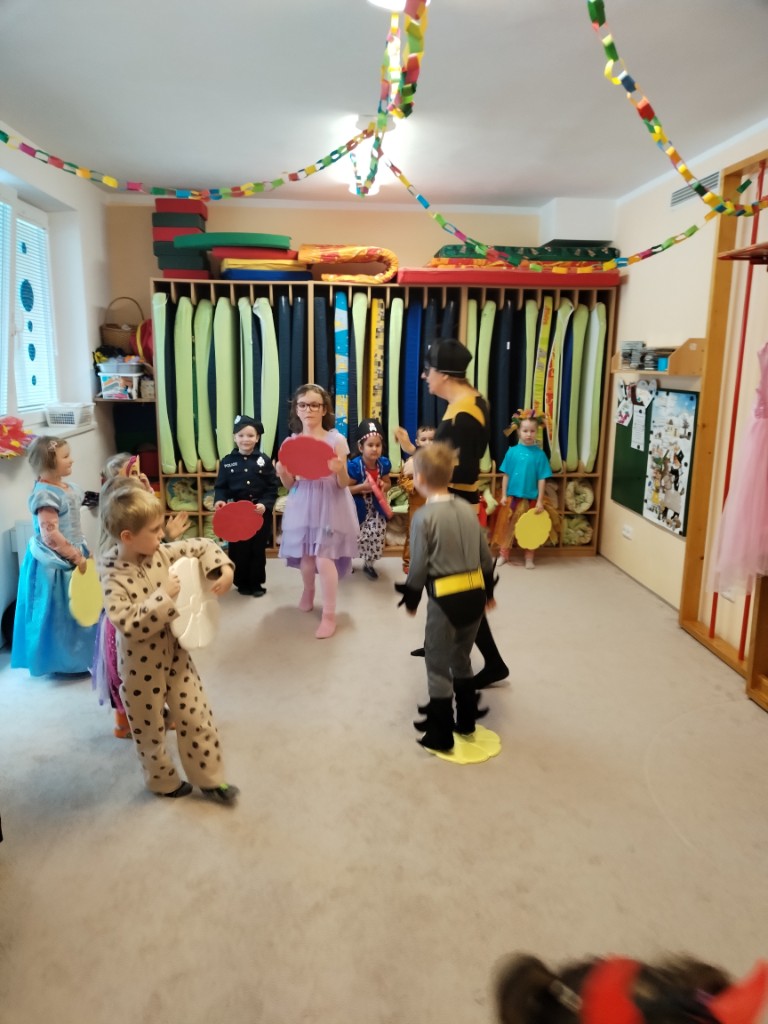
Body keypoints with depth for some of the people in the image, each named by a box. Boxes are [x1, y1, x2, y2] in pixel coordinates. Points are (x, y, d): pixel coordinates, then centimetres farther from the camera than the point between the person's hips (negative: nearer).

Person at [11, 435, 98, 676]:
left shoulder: (67, 488, 7)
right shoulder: (45, 495, -22)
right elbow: (50, 535, -25)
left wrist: (82, 552, 17)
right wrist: (76, 557, -20)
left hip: (72, 557, 10)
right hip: (55, 563, -10)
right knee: (61, 613, 3)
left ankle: (76, 655, 34)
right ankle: (65, 661, 18)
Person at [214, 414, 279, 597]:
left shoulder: (264, 460, -1)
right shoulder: (227, 462, 0)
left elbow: (272, 488, -2)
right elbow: (220, 486, 2)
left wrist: (265, 504, -17)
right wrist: (219, 500, -18)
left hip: (260, 512, 0)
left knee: (258, 549, 9)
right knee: (238, 549, 6)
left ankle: (256, 583, 23)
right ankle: (242, 583, 21)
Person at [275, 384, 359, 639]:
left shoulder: (336, 440, -9)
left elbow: (343, 484, -8)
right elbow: (290, 485, 5)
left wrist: (340, 470, -29)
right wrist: (282, 472, -16)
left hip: (330, 505, -4)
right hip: (302, 505, 4)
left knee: (324, 558, -9)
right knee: (305, 554, 13)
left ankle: (329, 615, 3)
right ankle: (308, 591, 44)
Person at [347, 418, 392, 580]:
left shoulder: (383, 463, -6)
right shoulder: (354, 466, -21)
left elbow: (388, 483, 10)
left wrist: (384, 486, -13)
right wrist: (362, 487, -28)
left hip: (376, 508, 4)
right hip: (357, 508, -4)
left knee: (377, 537, 5)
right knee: (355, 538, 3)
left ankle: (369, 564, 29)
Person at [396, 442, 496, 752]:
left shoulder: (424, 516, -14)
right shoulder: (467, 509, 5)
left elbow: (419, 565, -12)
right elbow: (485, 557, 10)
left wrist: (411, 598, 4)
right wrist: (488, 591, 23)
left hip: (445, 598, -7)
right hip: (474, 594, 7)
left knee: (438, 664, 8)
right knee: (461, 658, 24)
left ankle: (441, 736, 18)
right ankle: (466, 721, 37)